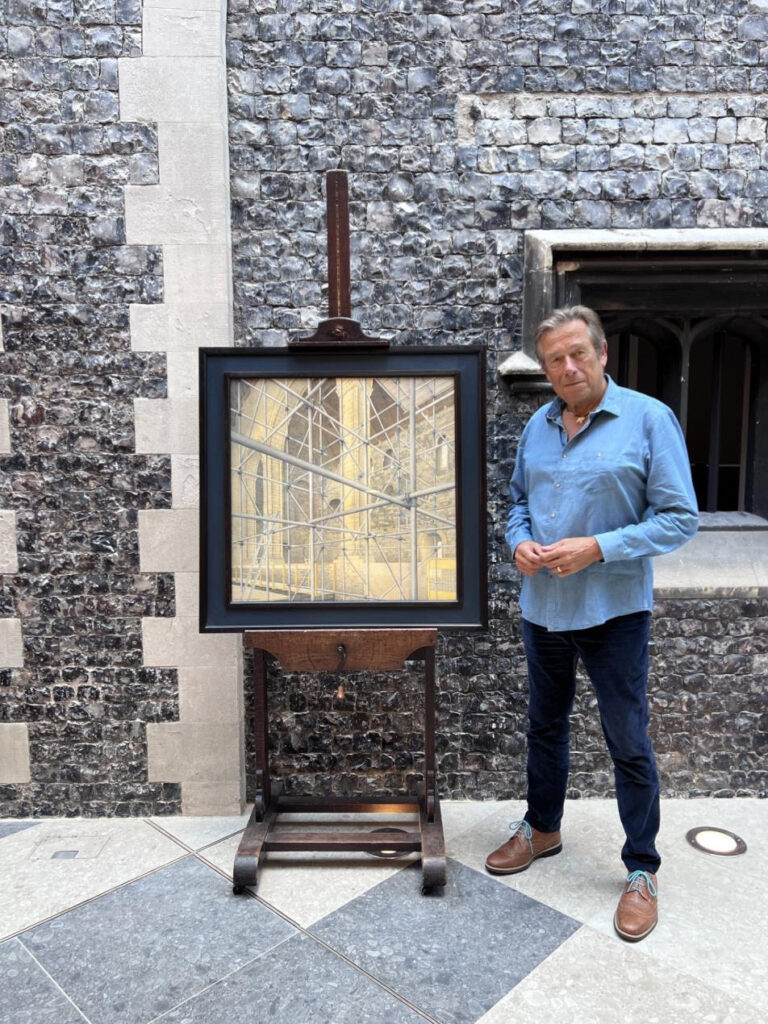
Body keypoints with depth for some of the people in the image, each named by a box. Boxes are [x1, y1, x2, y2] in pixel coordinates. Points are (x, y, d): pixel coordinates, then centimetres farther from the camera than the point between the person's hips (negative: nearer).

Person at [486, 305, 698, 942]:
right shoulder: (539, 425, 5)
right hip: (543, 607, 5)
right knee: (546, 725, 20)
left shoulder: (649, 419, -11)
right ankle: (543, 829, 42)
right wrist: (519, 540, -6)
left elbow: (680, 518, -13)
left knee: (628, 741, 7)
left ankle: (642, 870, 27)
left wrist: (598, 547, -22)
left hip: (614, 609, -5)